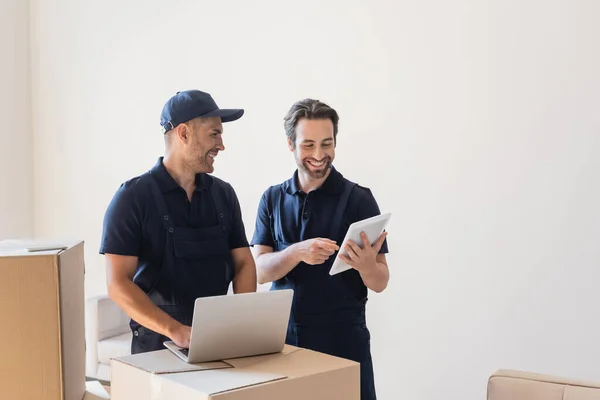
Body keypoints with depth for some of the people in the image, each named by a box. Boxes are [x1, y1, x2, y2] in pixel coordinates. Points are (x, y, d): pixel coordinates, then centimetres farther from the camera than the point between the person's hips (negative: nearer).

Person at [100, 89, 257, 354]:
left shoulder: (223, 194, 5)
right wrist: (174, 330, -24)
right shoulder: (133, 197, -8)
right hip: (158, 343, -3)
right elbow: (118, 283, -13)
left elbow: (243, 263, 8)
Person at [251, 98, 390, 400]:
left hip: (343, 338, -2)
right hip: (285, 336, 3)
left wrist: (366, 265, -28)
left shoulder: (359, 199, -7)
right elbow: (259, 270, -5)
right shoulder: (273, 199, 3)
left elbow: (380, 282, -6)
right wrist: (297, 252, -24)